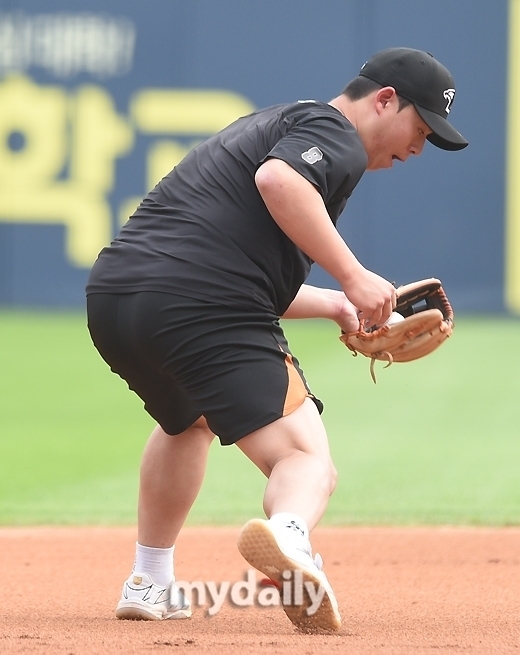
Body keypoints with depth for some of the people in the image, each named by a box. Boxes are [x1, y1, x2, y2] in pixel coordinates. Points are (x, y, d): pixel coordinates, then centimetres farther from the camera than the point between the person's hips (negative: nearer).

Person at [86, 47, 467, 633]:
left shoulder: (269, 125, 32)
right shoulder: (334, 134, 3)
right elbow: (277, 179, -21)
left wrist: (336, 305, 34)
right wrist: (352, 275, -19)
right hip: (202, 314, -9)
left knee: (188, 419, 38)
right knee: (306, 460, -14)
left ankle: (149, 585, 40)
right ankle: (288, 539, -47)